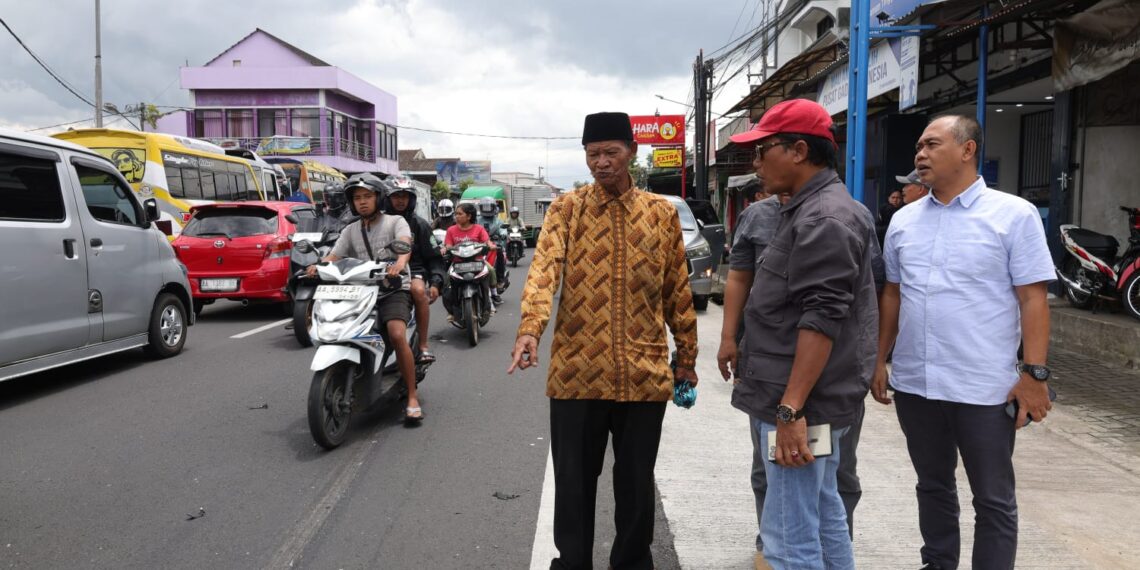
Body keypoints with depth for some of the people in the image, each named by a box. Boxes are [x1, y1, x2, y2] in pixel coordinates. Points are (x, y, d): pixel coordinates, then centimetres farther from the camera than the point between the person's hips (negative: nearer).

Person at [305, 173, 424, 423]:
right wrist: (318, 266, -20)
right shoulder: (350, 231, 17)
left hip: (394, 287, -5)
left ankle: (412, 398, -18)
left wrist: (400, 261, -40)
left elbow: (405, 243, -17)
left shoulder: (395, 222, 4)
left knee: (397, 336, -27)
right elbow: (333, 256, 4)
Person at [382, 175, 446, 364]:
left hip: (413, 271, -1)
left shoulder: (419, 224, 12)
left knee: (419, 290, -35)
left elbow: (433, 257, 11)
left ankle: (423, 345, -29)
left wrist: (435, 282, -4)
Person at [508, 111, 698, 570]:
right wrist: (530, 329, -32)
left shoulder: (662, 212, 6)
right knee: (574, 480, 10)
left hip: (643, 372, 1)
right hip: (577, 370, -1)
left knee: (636, 480, 14)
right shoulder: (565, 209, 1)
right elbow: (544, 270, -15)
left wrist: (687, 356, 12)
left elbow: (678, 290, 10)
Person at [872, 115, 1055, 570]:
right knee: (932, 486, 19)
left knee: (993, 500, 8)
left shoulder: (1014, 214, -5)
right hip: (913, 383, 5)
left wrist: (1034, 373, -12)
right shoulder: (903, 220, 8)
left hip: (984, 388, -4)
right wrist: (880, 360, 12)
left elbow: (1032, 298, -7)